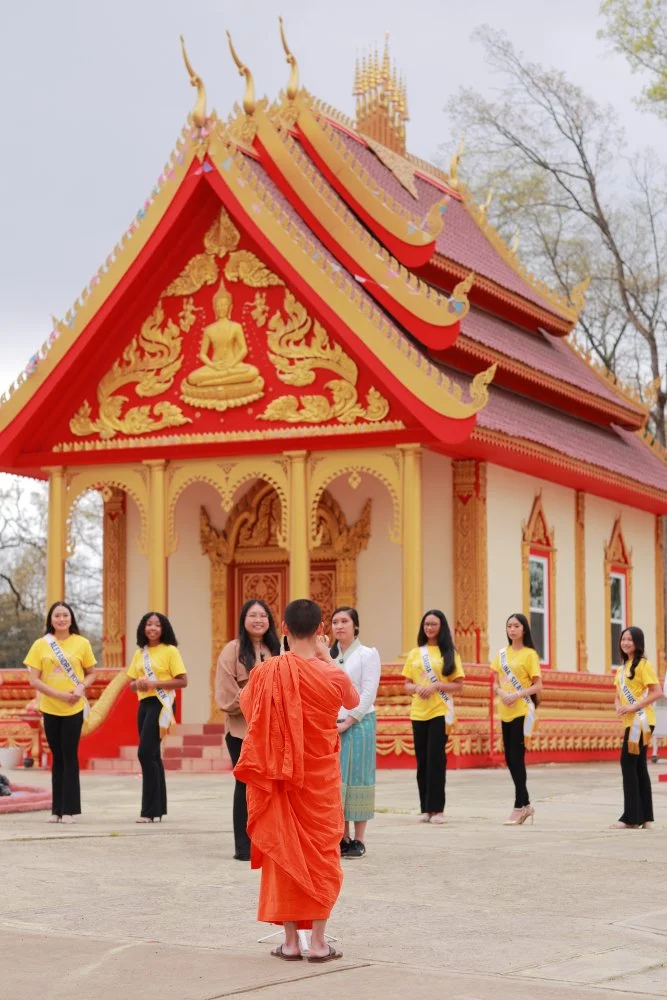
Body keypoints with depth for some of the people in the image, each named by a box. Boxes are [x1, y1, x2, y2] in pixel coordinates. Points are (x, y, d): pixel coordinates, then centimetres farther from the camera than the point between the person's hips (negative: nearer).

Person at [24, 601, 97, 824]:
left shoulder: (81, 643, 0)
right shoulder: (41, 644, 0)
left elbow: (91, 673, 8)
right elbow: (34, 680, -2)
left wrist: (81, 688, -13)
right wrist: (59, 694, -13)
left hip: (74, 708, -1)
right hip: (50, 708, 1)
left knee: (69, 756, -4)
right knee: (57, 757, 8)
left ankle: (69, 809, 0)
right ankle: (57, 809, 12)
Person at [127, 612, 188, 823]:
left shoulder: (170, 651, -4)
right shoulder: (140, 653, 14)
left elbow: (182, 681, -10)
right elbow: (131, 684, 18)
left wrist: (155, 683, -18)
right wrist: (138, 684, -6)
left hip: (160, 704, -7)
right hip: (144, 704, 7)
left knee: (146, 753, -14)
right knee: (152, 756, 9)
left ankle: (150, 810, -10)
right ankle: (158, 808, 16)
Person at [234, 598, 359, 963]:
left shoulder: (265, 673, -10)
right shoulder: (332, 676, -12)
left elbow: (247, 707, 11)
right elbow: (353, 701, 11)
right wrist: (326, 658, 13)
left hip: (278, 777, 1)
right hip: (320, 777, -1)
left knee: (283, 850, 9)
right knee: (321, 851, 8)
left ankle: (290, 940, 10)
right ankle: (318, 940, 7)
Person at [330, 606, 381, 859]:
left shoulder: (368, 654, -1)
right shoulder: (328, 655, 13)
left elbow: (368, 694, -8)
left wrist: (347, 722, -13)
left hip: (358, 724, -5)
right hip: (332, 726, 5)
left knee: (357, 779, -3)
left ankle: (359, 840, 2)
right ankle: (343, 838, 11)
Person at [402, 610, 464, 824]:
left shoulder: (449, 653, 3)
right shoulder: (415, 653, 12)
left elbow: (458, 686, 0)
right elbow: (407, 684, 12)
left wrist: (436, 686, -14)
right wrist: (416, 688, -10)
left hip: (440, 712, -3)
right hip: (418, 712, 3)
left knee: (436, 760, -8)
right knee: (422, 761, 3)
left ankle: (437, 808, -4)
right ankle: (425, 808, 9)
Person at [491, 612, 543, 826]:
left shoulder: (529, 654, -4)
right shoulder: (502, 653, 12)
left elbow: (538, 686, -7)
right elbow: (496, 682, 13)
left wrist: (517, 695, -20)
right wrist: (501, 693, -8)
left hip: (522, 711, -6)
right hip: (505, 712, 6)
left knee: (516, 757, -8)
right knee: (510, 758, 8)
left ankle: (519, 807, -2)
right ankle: (525, 804, 19)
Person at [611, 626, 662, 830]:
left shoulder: (643, 664, -10)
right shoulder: (622, 668, 16)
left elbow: (657, 692, -16)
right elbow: (619, 694, 19)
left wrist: (634, 707, -21)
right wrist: (618, 706, -4)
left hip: (640, 721, -9)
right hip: (629, 721, 9)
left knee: (628, 763, -11)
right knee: (638, 766, 10)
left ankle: (631, 817, -9)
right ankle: (645, 817, 14)